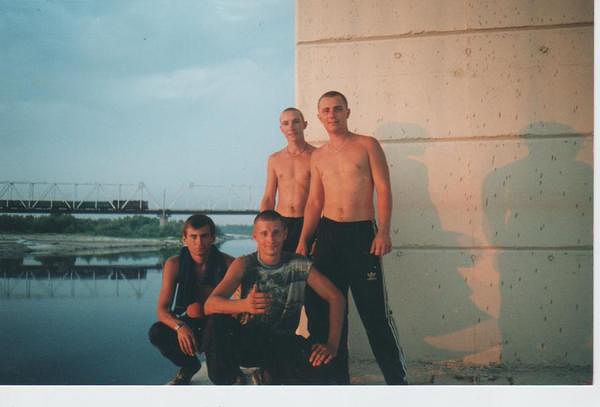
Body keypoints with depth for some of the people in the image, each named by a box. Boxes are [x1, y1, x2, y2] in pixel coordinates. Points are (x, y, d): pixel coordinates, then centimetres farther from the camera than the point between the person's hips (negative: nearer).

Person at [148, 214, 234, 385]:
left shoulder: (227, 263, -17)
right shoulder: (174, 264, -13)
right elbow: (162, 309, -15)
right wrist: (179, 327, -37)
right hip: (185, 324, 3)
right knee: (156, 333, -25)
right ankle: (190, 366, 5)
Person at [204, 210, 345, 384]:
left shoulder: (299, 265, -7)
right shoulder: (244, 264, -10)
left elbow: (336, 298, -5)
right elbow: (209, 305, -22)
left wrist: (332, 344, -19)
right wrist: (243, 305, -44)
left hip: (283, 343, 1)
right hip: (246, 341, -1)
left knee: (320, 369, -27)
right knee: (219, 319, -31)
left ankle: (272, 375, 7)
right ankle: (230, 378, -4)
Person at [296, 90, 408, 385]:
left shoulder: (367, 145, 1)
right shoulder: (318, 156, 13)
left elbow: (384, 190, -4)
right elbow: (314, 202, 15)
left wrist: (383, 231, -15)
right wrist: (303, 241, 8)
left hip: (362, 233, -4)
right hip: (327, 234, 5)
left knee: (374, 310, -6)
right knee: (327, 308, 6)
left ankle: (397, 378, 6)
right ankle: (337, 377, 19)